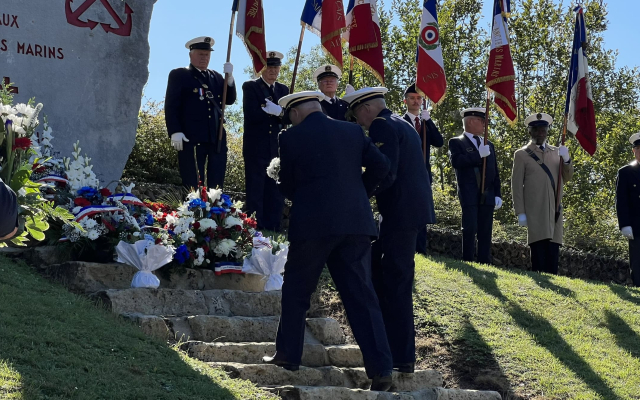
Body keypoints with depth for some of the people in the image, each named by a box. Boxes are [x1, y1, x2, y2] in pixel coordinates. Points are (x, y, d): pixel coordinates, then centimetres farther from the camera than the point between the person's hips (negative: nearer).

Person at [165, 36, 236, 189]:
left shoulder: (216, 77, 22)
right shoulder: (178, 75, 6)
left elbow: (230, 100, 15)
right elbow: (171, 106, -2)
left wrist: (229, 78, 0)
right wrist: (175, 132, -14)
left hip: (217, 139, 5)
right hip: (191, 138, -5)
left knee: (216, 186, 0)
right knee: (192, 186, -6)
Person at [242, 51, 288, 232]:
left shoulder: (283, 89, 14)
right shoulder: (250, 87, 0)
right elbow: (251, 115, -14)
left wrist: (278, 112, -18)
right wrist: (276, 113, -12)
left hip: (277, 148, 5)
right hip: (256, 148, -4)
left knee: (276, 194, 5)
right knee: (255, 193, -1)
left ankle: (273, 231, 10)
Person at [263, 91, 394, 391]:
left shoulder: (291, 137, 1)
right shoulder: (352, 131, 10)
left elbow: (287, 186, 6)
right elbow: (380, 166, 3)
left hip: (313, 224, -3)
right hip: (355, 224, 3)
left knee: (296, 290, 15)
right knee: (361, 295, 3)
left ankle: (288, 355, 21)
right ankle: (380, 369, -4)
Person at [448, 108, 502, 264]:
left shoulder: (489, 145, 20)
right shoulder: (456, 142, 4)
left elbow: (495, 172, 17)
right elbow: (456, 161, -16)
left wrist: (498, 194, 8)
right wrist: (479, 155, -17)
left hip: (487, 195, 5)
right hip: (469, 194, -5)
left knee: (485, 232, 3)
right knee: (470, 229, -9)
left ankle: (485, 263, 4)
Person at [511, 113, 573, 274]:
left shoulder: (557, 152, 18)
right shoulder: (522, 155, 6)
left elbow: (567, 177, 10)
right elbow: (516, 185, 1)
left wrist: (566, 159, -10)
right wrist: (520, 213, -6)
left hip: (554, 210, 4)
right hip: (535, 212, -4)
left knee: (553, 252, 0)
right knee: (538, 252, -9)